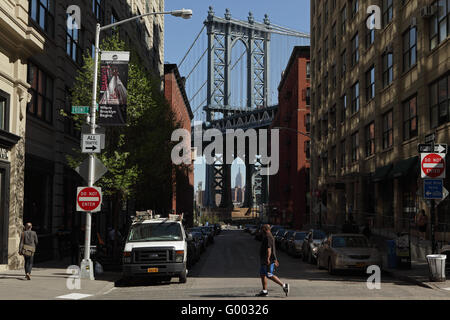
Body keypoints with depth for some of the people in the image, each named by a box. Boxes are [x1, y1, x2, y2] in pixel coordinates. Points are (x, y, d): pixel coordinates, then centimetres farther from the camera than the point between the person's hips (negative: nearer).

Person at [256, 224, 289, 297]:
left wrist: (268, 259, -31)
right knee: (262, 274, 11)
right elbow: (273, 249, 23)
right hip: (264, 261, 11)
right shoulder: (268, 237, 19)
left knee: (269, 275, -10)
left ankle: (284, 285, -7)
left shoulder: (268, 237, -15)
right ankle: (264, 291, 13)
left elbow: (269, 249, -25)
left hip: (269, 260, -11)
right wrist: (275, 260, 25)